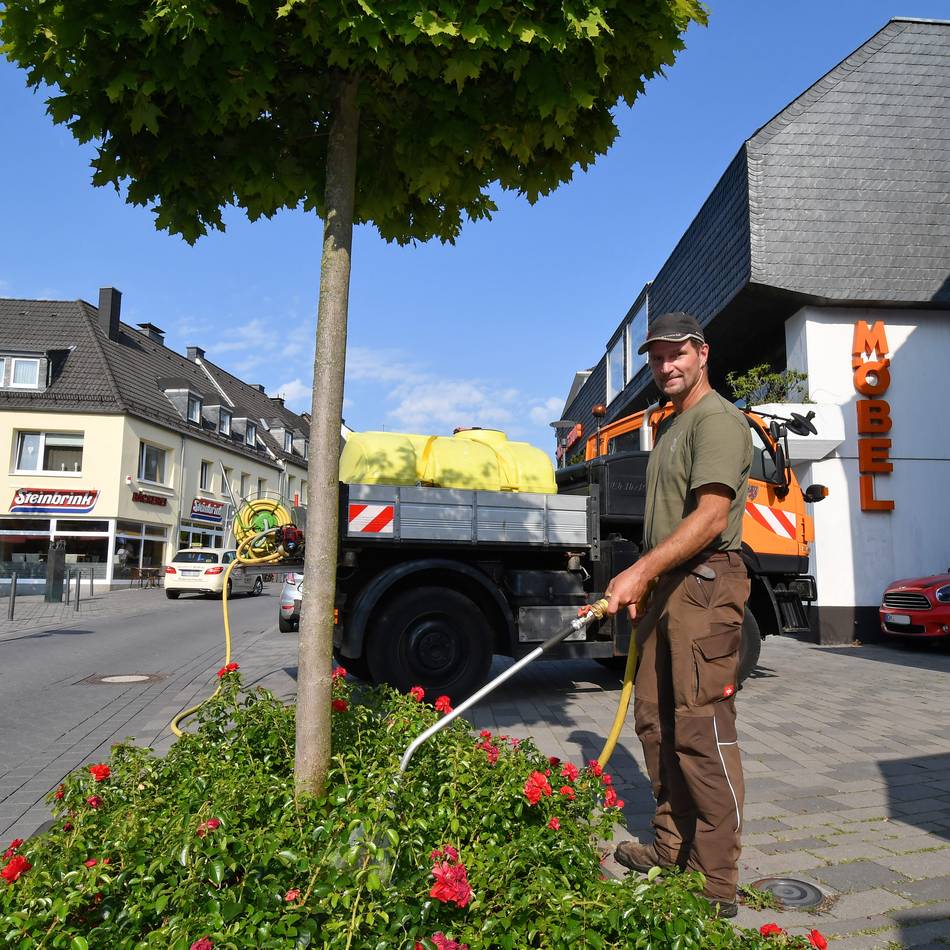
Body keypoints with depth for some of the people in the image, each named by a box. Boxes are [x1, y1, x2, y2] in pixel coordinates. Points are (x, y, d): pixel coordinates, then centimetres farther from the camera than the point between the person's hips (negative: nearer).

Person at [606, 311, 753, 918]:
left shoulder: (717, 419, -8)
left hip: (705, 584, -10)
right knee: (656, 722, 12)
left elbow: (711, 516, -20)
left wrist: (640, 571, -23)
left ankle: (716, 885, 3)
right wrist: (642, 585, 20)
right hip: (666, 588, 10)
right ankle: (672, 850, 25)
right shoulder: (671, 426, 23)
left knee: (702, 730, -8)